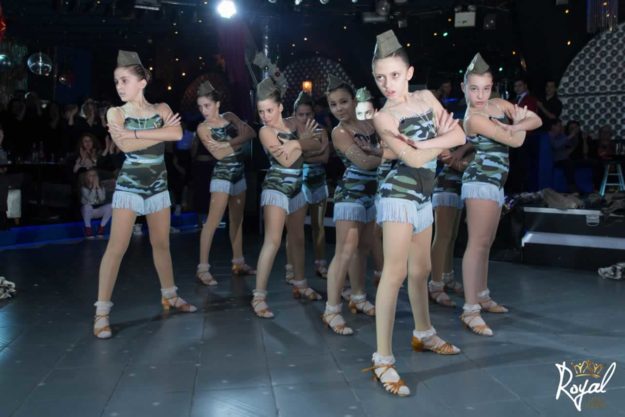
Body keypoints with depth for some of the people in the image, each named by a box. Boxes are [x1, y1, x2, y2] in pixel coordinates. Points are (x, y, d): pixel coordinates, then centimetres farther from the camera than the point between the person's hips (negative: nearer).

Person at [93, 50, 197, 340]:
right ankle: (102, 311, -7)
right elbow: (125, 146, -18)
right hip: (129, 186, -3)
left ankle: (169, 296, 30)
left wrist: (135, 132, -19)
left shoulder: (161, 108, 3)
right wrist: (160, 132, -15)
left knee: (161, 244, 13)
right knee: (117, 247, -9)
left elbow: (177, 134, -16)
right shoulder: (115, 112, -2)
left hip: (158, 185, 3)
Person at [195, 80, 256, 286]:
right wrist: (238, 141, -12)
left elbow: (250, 133, -7)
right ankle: (203, 268, -11)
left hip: (239, 173, 6)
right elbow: (219, 154, -16)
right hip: (222, 174, -6)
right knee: (213, 221, -11)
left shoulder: (230, 117, 6)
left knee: (237, 220, 11)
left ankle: (238, 263, 20)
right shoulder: (203, 127, -7)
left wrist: (227, 143, -17)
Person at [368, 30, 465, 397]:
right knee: (396, 273, -14)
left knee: (421, 270, 18)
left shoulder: (426, 97, 7)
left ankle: (424, 334, 36)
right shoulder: (384, 117, -12)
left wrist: (422, 143, -15)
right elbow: (415, 159, -21)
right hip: (399, 195, -7)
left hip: (422, 196, 7)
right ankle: (383, 359, -14)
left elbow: (459, 136, -2)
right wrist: (441, 141, -5)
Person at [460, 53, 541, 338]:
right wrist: (519, 124, 4)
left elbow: (536, 120, 2)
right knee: (478, 243, -14)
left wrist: (515, 125, -16)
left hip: (494, 182, 9)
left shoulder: (498, 104, 9)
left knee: (487, 242, 16)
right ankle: (470, 309, -17)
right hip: (480, 181, -9)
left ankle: (482, 295, 29)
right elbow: (515, 141, -15)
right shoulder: (473, 118, -16)